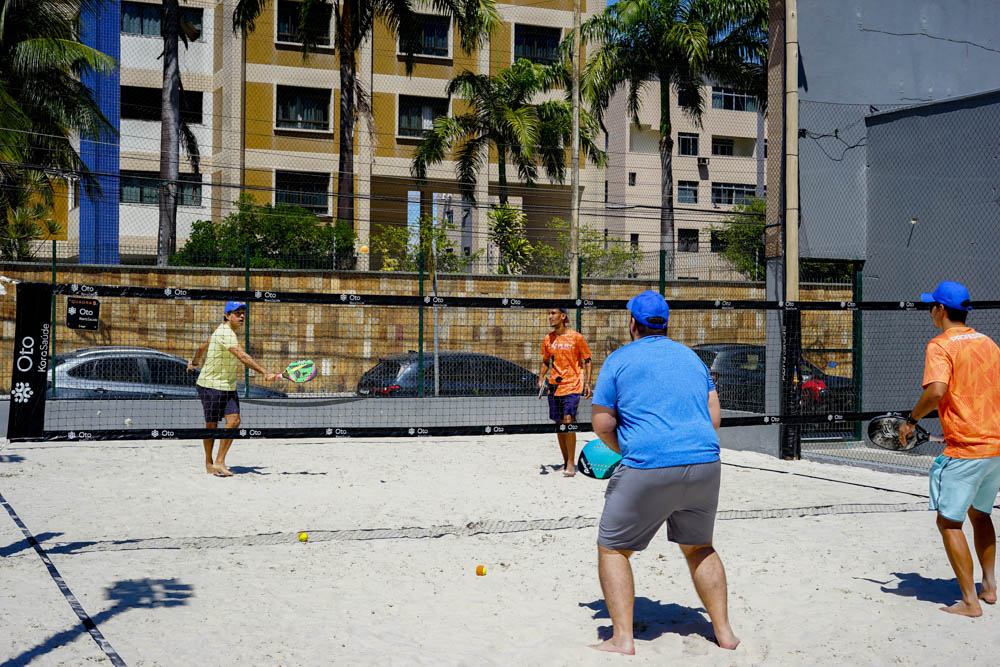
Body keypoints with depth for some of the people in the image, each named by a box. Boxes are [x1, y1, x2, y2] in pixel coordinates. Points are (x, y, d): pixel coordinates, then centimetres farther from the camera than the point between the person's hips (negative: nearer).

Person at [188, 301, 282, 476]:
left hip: (228, 386, 9)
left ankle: (219, 462, -2)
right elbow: (242, 356, -34)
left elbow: (203, 347, 25)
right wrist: (265, 372, -41)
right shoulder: (225, 333, -21)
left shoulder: (224, 331, 11)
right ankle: (209, 463, 19)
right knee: (212, 424, 4)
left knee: (234, 420, -6)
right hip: (211, 386, -9)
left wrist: (194, 362, 43)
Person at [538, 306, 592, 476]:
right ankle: (566, 462, 21)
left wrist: (587, 382, -7)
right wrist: (541, 379, 5)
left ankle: (571, 464, -9)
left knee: (568, 421, -16)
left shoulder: (577, 337, -4)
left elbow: (587, 361, 2)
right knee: (559, 424, 9)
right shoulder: (548, 339, 8)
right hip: (554, 386, 5)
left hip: (572, 386, -5)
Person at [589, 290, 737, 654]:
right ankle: (724, 632, 23)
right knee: (698, 547, 25)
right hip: (705, 464, 5)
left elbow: (602, 425, 4)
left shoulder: (619, 359, 3)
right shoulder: (691, 357, 18)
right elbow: (715, 416, 15)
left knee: (613, 548, 11)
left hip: (647, 471, -5)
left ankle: (623, 638, 3)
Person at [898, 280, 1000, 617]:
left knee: (949, 522, 1)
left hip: (964, 449, -8)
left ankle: (970, 602, -1)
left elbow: (936, 390, -26)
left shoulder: (941, 346, -10)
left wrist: (911, 419, -12)